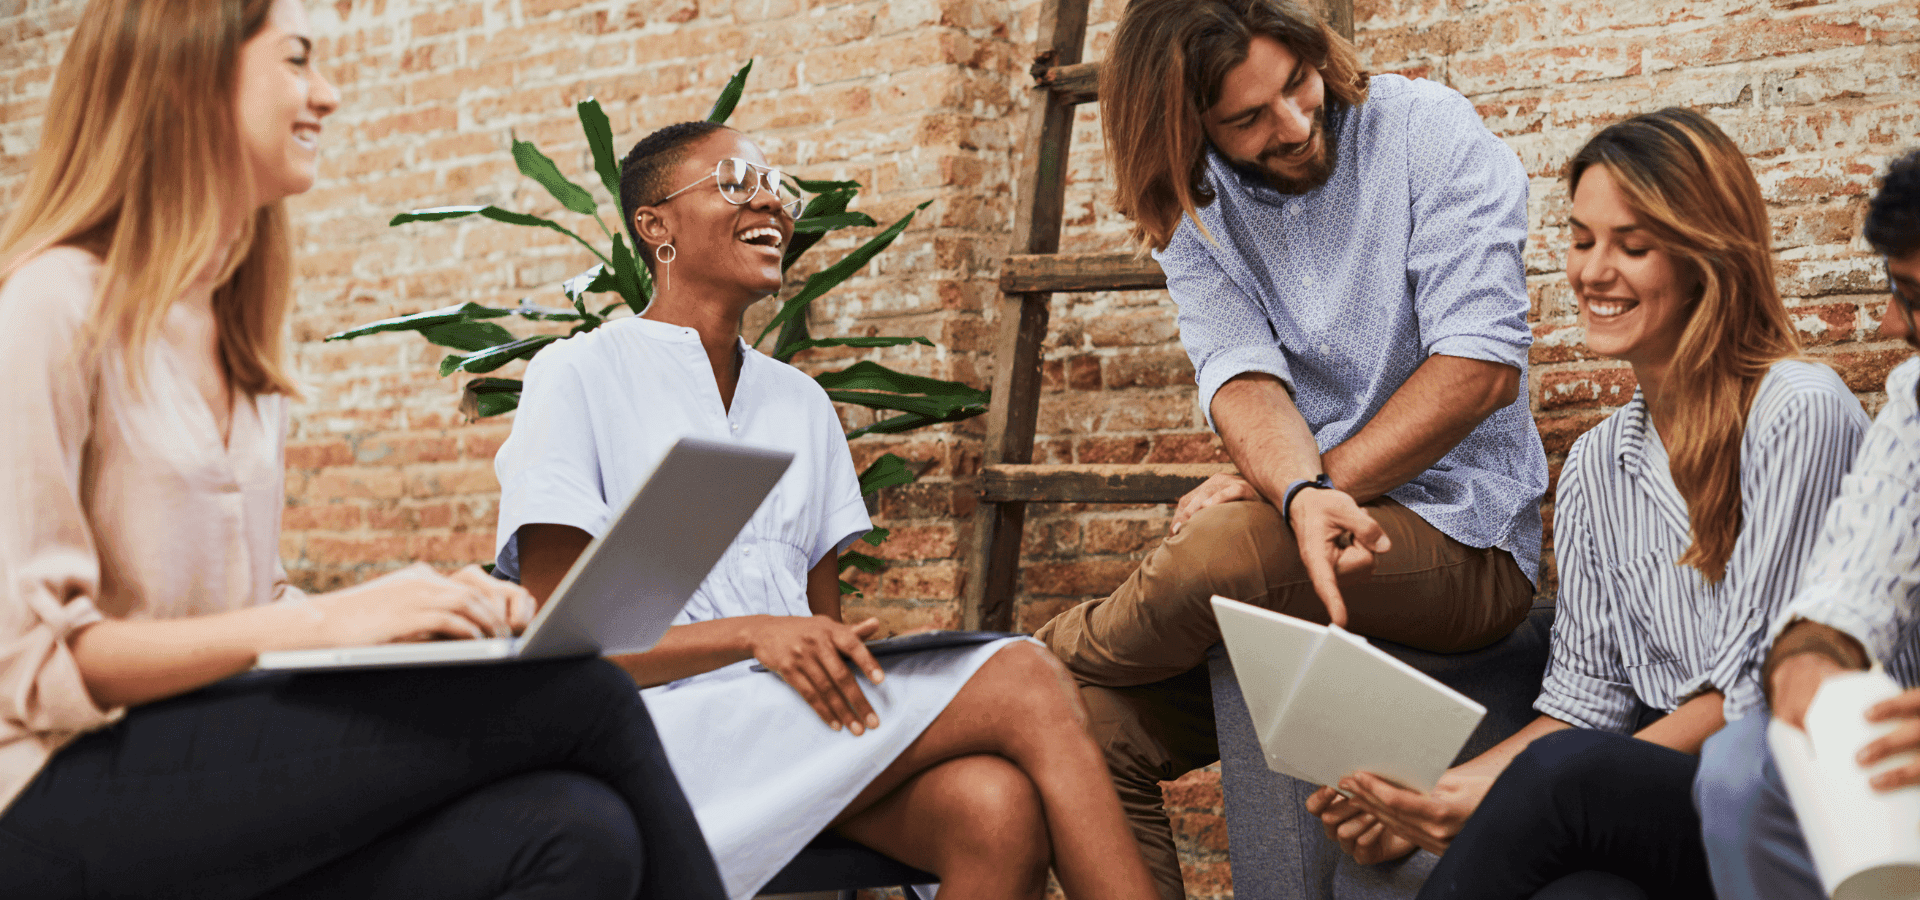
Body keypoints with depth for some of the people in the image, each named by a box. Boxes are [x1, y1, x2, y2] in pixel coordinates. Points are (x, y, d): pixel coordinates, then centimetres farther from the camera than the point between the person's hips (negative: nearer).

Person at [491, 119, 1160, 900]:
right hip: (669, 724, -5)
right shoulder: (577, 377, 4)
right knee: (1025, 682, -25)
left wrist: (842, 656, -9)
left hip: (804, 724, 5)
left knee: (1000, 807, -31)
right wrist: (754, 634, -18)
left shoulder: (801, 402, 23)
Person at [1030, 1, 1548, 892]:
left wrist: (1327, 484, -19)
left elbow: (1483, 368, -14)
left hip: (1461, 534, -4)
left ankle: (1052, 652, -3)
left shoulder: (1429, 133, -7)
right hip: (1299, 533, 5)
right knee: (1092, 720, -15)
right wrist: (1302, 495, -31)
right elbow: (1243, 379, -9)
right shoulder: (1194, 210, 6)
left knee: (1227, 548, -32)